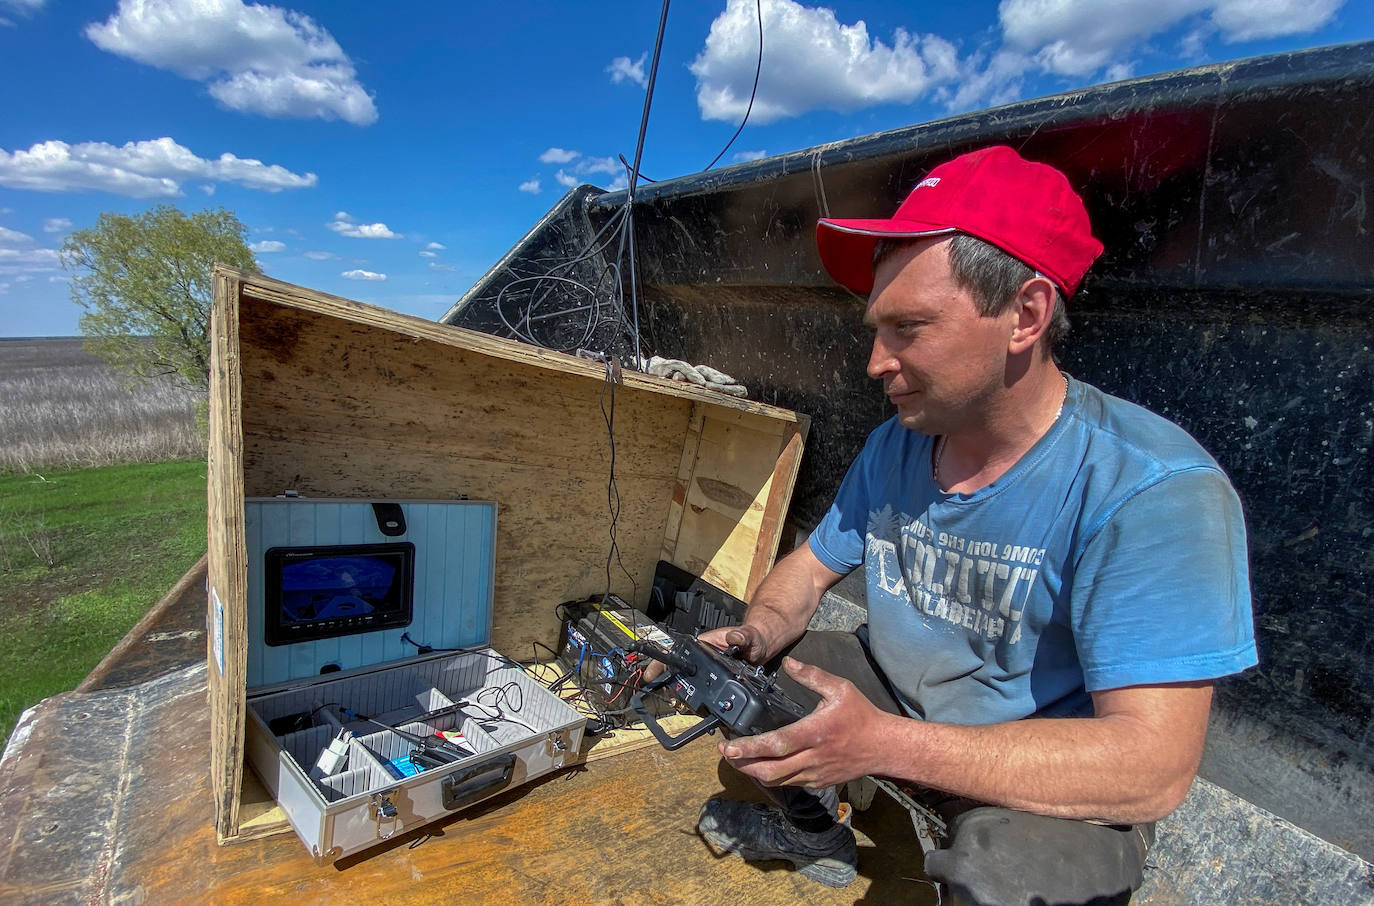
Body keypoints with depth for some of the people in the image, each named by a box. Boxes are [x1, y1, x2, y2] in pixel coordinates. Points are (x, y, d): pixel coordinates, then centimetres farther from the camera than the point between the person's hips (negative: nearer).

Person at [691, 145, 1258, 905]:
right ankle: (814, 834, 25)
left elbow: (1153, 768, -31)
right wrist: (759, 632, -20)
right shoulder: (892, 449, -8)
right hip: (895, 695, 6)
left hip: (1057, 784, -5)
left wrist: (883, 744, -38)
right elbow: (811, 567, 3)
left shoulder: (1154, 491, -28)